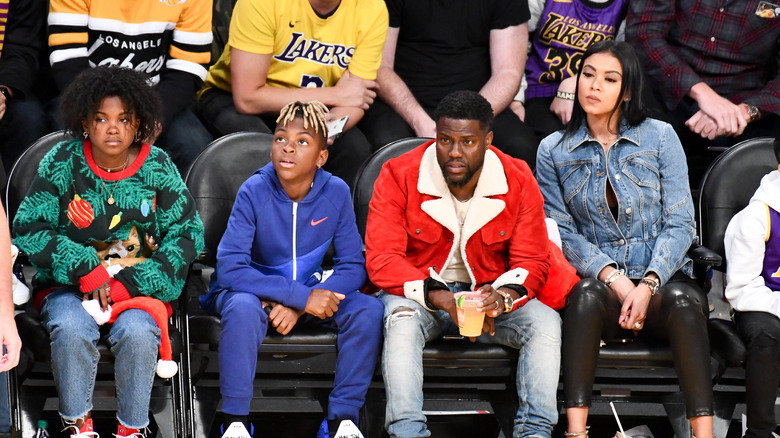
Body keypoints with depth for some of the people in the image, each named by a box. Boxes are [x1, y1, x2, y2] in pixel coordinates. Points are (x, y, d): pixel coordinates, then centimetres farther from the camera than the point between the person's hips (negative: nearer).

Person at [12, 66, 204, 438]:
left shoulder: (157, 167, 0)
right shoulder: (61, 163, -2)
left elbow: (187, 235, -1)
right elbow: (27, 228, -4)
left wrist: (129, 284, -12)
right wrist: (86, 270, -16)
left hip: (140, 285, 0)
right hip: (67, 284, 0)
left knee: (137, 332, -32)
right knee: (72, 330, -32)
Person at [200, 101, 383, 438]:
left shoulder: (336, 193, -11)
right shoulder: (254, 192, -19)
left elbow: (353, 267, -9)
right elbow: (229, 269, -25)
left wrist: (298, 306, -25)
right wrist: (302, 296, -32)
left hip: (309, 292, 3)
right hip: (255, 291, -3)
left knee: (368, 309, -21)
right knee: (243, 308, -37)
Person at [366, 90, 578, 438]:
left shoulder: (518, 180, -5)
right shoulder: (398, 177, -12)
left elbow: (533, 262, -3)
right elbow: (382, 260, -16)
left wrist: (502, 297, -27)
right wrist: (440, 298, -30)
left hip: (488, 295, 2)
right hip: (419, 294, -2)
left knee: (546, 322, -23)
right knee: (401, 318, -36)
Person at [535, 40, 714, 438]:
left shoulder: (660, 137, 6)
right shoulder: (553, 151, 9)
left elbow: (679, 224, 1)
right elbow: (561, 231, 3)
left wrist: (648, 286, -15)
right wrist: (613, 278, -14)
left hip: (662, 277, 0)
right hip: (597, 276, 0)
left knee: (683, 300, -35)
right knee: (588, 295, -35)